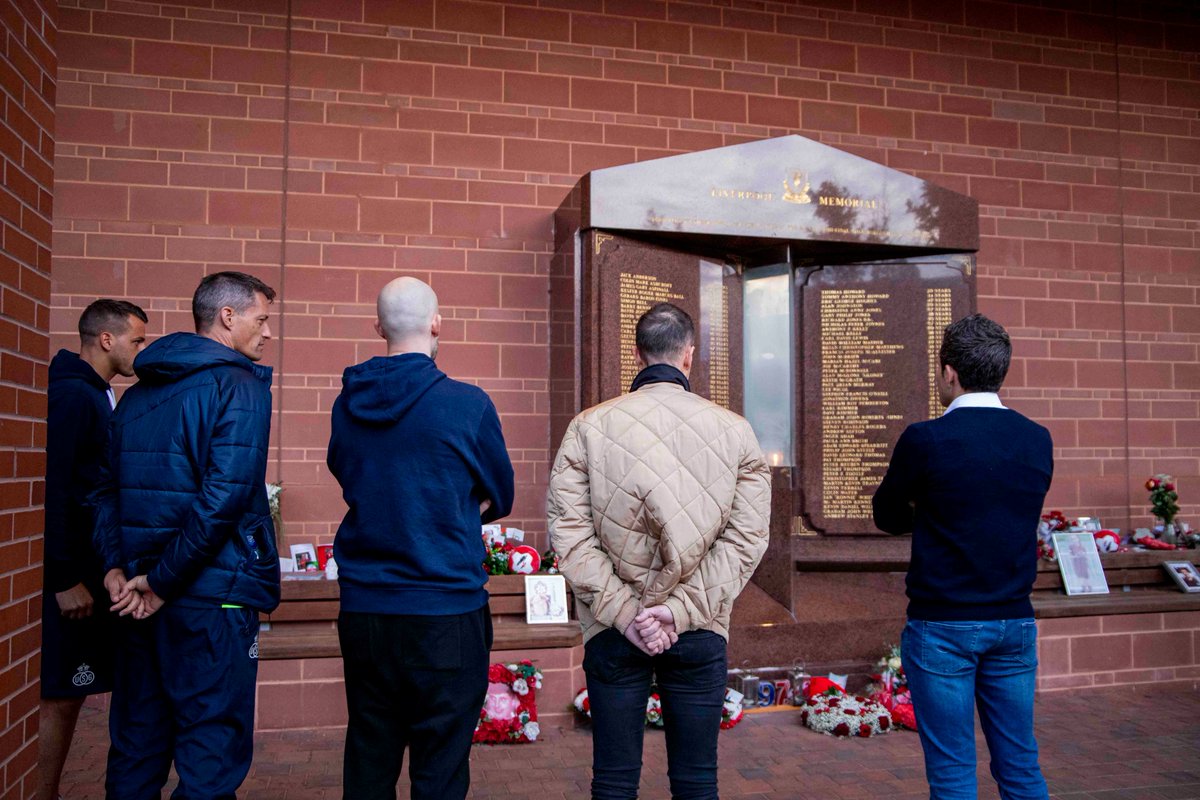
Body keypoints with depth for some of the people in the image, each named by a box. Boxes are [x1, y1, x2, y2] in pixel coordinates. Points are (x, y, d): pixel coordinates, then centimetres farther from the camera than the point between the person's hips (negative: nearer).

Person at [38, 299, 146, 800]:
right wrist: (65, 580, -20)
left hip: (88, 569, 9)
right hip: (70, 576, -9)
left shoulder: (97, 395, 15)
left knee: (68, 696, 13)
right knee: (60, 699, -2)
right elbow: (51, 490, -21)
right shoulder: (71, 395, -14)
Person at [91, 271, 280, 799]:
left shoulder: (138, 393, 15)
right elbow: (224, 495, -21)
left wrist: (117, 567, 2)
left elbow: (106, 491, 12)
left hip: (142, 599, 8)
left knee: (135, 753, 18)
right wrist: (163, 581, -14)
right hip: (214, 596, -8)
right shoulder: (240, 385, -10)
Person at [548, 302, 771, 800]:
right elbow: (746, 535, -7)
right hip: (700, 633, 0)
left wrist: (623, 612, -7)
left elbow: (569, 531, -8)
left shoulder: (588, 427, -4)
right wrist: (681, 609, -10)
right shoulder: (734, 431, -2)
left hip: (611, 632, 0)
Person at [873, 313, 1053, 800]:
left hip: (942, 626, -5)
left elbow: (887, 517, -1)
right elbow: (1017, 516, 12)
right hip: (1015, 621, 5)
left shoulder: (925, 440, -14)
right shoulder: (1038, 440, 1)